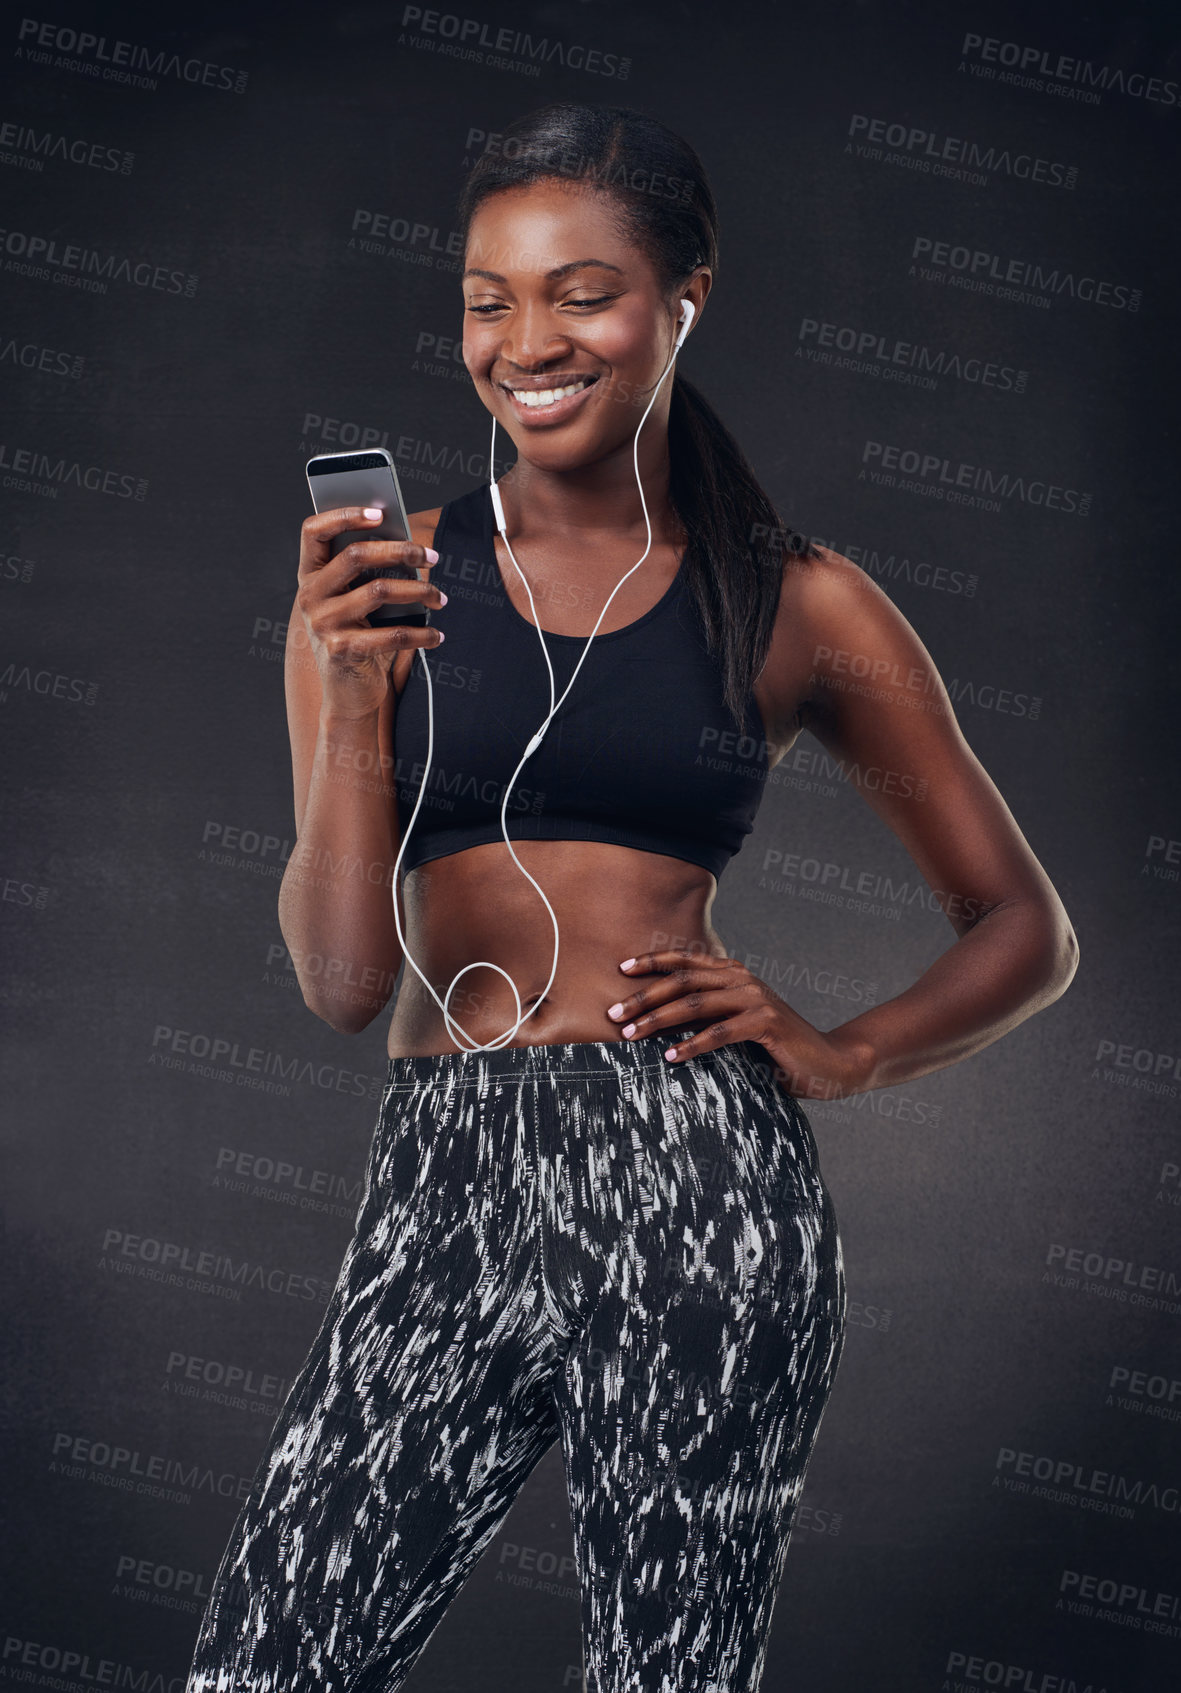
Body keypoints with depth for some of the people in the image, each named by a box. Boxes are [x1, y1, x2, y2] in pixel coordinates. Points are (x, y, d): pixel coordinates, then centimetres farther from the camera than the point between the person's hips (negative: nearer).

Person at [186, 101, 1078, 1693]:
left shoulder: (801, 607, 6)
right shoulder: (385, 580, 8)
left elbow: (1028, 933, 14)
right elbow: (342, 979, 2)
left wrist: (842, 1055, -2)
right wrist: (347, 695, -11)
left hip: (690, 1184, -1)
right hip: (439, 1186, 2)